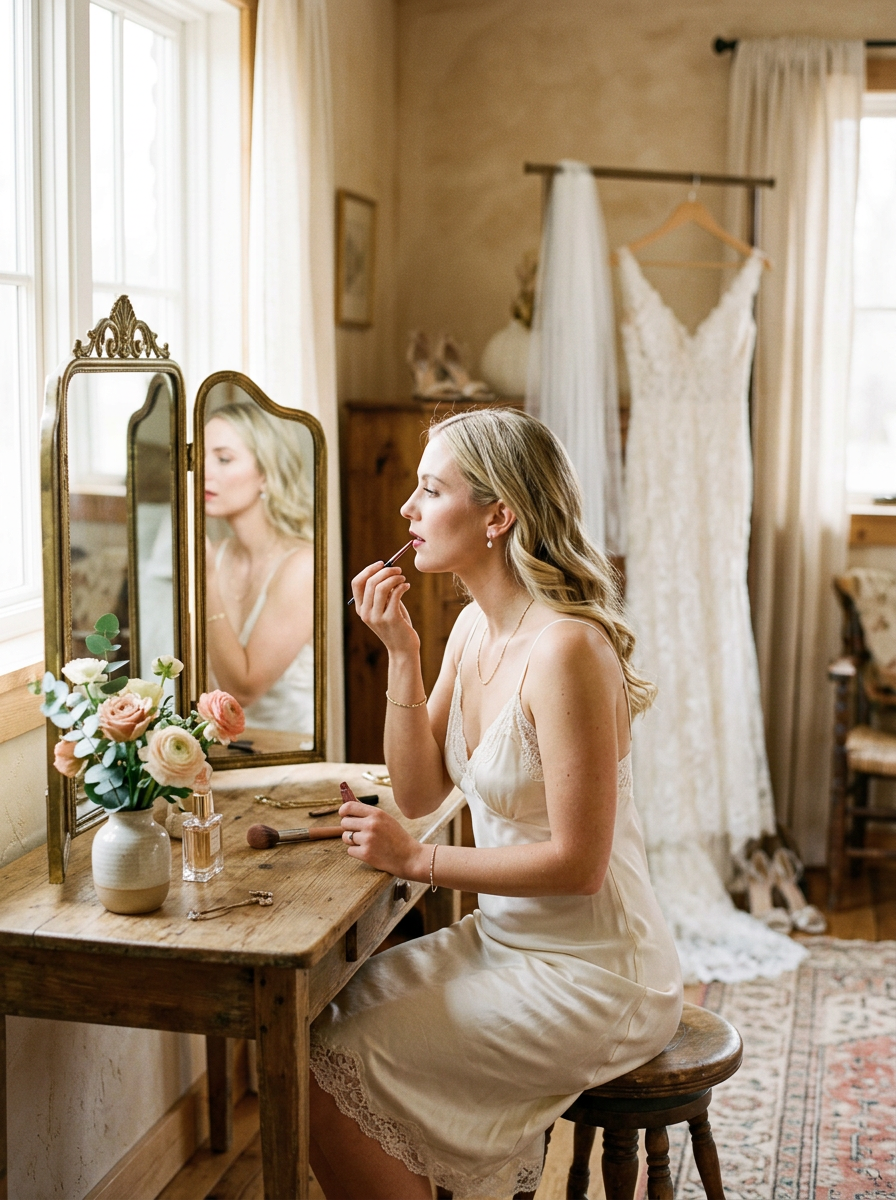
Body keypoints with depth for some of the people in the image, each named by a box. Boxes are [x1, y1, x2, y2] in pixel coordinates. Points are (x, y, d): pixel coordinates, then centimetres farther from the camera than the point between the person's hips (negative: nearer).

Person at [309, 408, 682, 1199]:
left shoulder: (565, 647, -25)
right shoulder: (475, 627, 3)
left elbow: (577, 862, -24)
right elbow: (420, 792, 5)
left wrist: (417, 861, -17)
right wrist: (401, 652, -5)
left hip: (588, 976, -8)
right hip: (502, 940, 8)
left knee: (329, 1075, -10)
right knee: (321, 1017, 6)